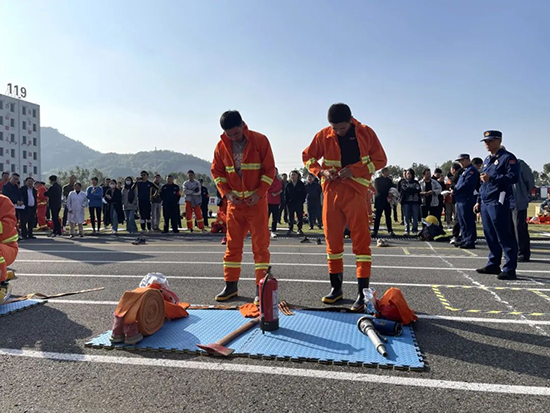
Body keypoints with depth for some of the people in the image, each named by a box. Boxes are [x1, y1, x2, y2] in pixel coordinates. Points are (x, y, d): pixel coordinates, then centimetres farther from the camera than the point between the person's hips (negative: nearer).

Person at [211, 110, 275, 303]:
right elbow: (217, 171, 9)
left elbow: (269, 169, -6)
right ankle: (231, 285, 19)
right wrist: (226, 193, -5)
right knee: (233, 244, 8)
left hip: (256, 200, -3)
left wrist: (259, 193, -14)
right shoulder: (221, 146, 1)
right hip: (234, 201, 3)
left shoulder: (260, 140, -7)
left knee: (260, 244, -1)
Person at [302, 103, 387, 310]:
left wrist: (354, 169, -13)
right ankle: (336, 287, 20)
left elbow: (380, 159, 1)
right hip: (332, 192, 3)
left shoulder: (366, 133, -1)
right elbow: (308, 156, 13)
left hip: (356, 193, -2)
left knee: (361, 241, -7)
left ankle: (363, 291, -2)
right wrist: (321, 171, -7)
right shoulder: (323, 135, 3)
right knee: (332, 240, 7)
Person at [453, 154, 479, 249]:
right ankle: (465, 240, 21)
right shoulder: (464, 171, 22)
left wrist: (455, 190, -13)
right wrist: (455, 189, 7)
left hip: (466, 200, -10)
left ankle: (470, 242, -3)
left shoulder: (471, 170, -8)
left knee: (468, 222, -7)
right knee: (462, 222, 13)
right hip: (460, 200, 10)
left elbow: (467, 183, -19)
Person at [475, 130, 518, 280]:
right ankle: (493, 264, 23)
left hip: (498, 204, -8)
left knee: (504, 237, -6)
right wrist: (479, 201, 20)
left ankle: (509, 269, -2)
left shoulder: (508, 157, -5)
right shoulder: (487, 160, 20)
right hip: (485, 204, 8)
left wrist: (492, 178, -26)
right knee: (490, 236, 13)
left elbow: (513, 177, -17)